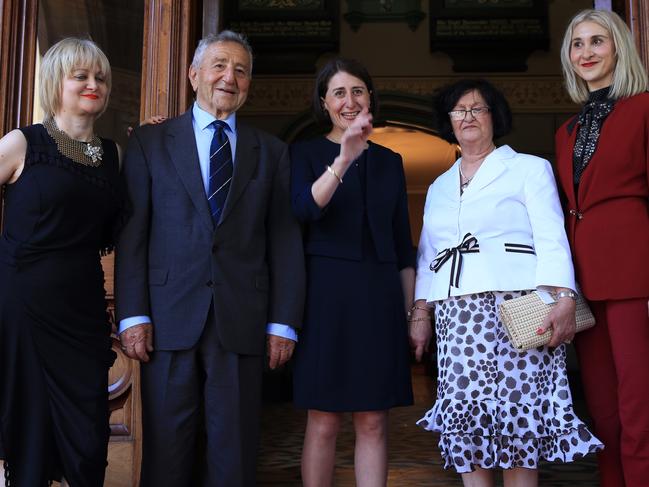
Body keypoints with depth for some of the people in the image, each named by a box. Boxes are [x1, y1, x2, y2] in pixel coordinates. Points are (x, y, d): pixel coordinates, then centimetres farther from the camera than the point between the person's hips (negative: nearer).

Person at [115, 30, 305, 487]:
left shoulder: (272, 152, 11)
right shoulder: (150, 141, 8)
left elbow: (285, 240, 6)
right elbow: (132, 232, 2)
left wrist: (283, 322, 0)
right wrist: (132, 314, -5)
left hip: (242, 323, 1)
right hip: (169, 318, 0)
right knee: (166, 450, 7)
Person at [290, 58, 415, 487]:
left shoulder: (390, 161, 15)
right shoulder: (305, 153, 5)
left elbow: (403, 243, 15)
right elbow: (304, 209, -16)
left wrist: (411, 310, 10)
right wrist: (344, 158, -28)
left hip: (379, 295, 3)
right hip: (326, 293, -3)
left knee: (373, 423, 4)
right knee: (324, 422, 0)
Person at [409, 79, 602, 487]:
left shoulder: (529, 169, 9)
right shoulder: (439, 187, 24)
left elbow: (552, 240, -2)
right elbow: (428, 255, 22)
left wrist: (564, 300, -15)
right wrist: (420, 313, 12)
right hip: (457, 316, 5)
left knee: (518, 425, -7)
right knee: (466, 424, -1)